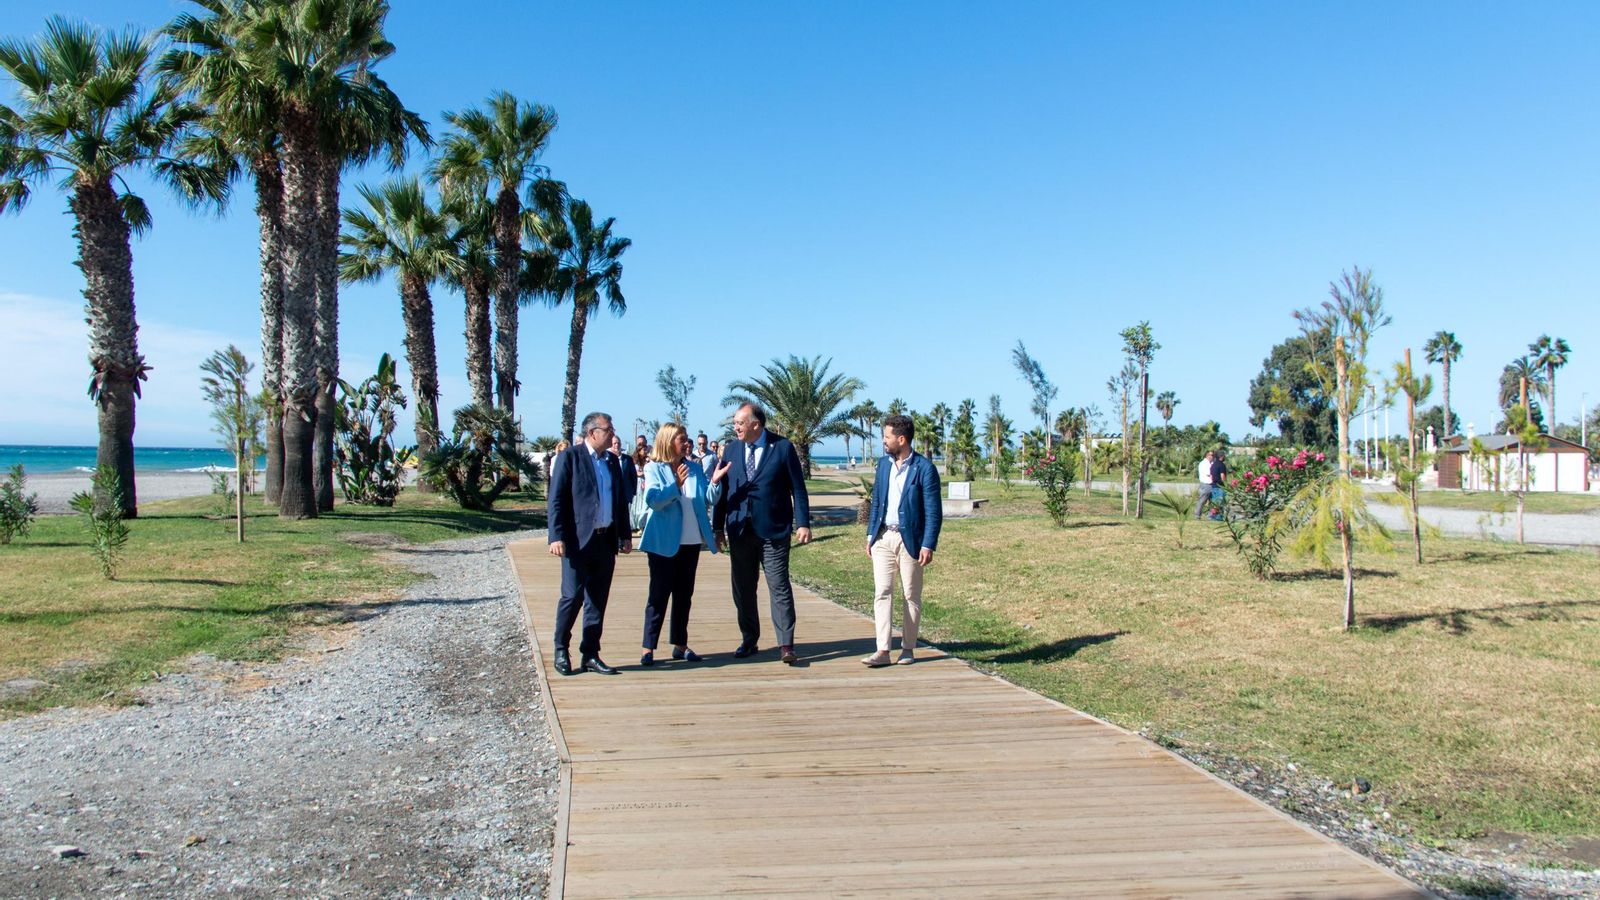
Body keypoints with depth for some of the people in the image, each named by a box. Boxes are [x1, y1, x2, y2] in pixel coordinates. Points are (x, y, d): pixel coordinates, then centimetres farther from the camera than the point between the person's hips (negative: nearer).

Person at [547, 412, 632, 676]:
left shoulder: (612, 461, 15)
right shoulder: (569, 457, -3)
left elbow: (621, 499, 19)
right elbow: (556, 499, -8)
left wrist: (625, 535, 14)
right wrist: (557, 537, -15)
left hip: (606, 541, 6)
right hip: (578, 541, -6)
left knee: (598, 601, 7)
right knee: (572, 596, -6)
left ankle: (590, 655, 14)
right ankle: (561, 651, 11)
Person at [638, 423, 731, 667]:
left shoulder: (695, 468, 8)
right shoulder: (654, 468, -4)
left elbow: (708, 500, 3)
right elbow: (652, 500, -17)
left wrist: (715, 482, -14)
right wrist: (676, 485, -27)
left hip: (691, 541, 5)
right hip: (664, 542, -5)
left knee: (684, 594, 11)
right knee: (659, 594, -2)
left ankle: (680, 645, 19)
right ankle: (648, 648, 3)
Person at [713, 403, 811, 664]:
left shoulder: (783, 447, -3)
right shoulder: (732, 450, 9)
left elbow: (797, 488, -3)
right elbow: (723, 490, 11)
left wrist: (803, 523, -9)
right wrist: (719, 527, 9)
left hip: (773, 530, -4)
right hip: (740, 532, 4)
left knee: (780, 588, -5)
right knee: (742, 590, 10)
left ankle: (786, 646, -1)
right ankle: (749, 641, 23)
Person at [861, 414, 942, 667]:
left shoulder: (924, 468, -10)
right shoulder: (883, 464, 9)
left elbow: (934, 511, -10)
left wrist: (928, 546, -15)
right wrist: (870, 535, 11)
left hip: (910, 539, -5)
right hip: (883, 538, 5)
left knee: (911, 596, 6)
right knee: (882, 592, -3)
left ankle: (908, 648, 17)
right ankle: (883, 651, -4)